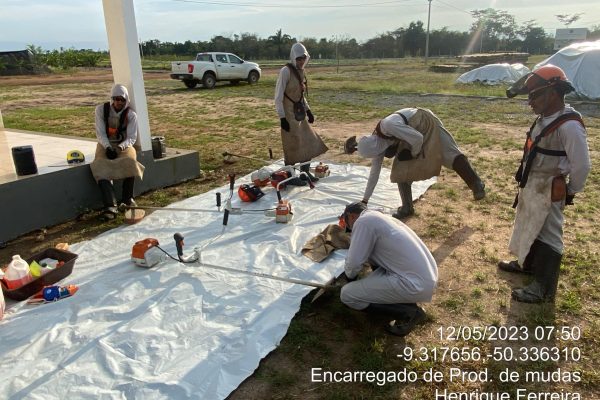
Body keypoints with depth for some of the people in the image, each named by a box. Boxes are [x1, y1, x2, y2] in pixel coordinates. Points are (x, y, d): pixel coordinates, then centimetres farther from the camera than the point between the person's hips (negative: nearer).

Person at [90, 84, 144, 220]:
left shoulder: (131, 115, -3)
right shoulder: (101, 109, -1)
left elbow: (132, 138, -8)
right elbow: (100, 133, -6)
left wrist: (120, 147, -28)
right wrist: (108, 147, -23)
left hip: (124, 145, 0)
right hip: (105, 145, 0)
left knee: (130, 162, -34)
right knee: (101, 167, -29)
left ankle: (127, 198, -17)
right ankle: (111, 206, -40)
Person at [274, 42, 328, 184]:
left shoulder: (301, 71, 9)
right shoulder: (286, 71, -15)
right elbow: (278, 96, -17)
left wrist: (308, 110, 14)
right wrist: (282, 117, -21)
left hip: (300, 113, 8)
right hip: (289, 114, -8)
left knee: (308, 142, 13)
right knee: (291, 146, 0)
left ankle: (305, 172, 27)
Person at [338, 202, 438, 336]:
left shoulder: (363, 221, -10)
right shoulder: (378, 217, 17)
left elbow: (354, 264, -9)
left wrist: (349, 276, 11)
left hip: (415, 284, -9)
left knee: (347, 294, -3)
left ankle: (408, 312, -2)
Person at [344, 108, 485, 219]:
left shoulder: (388, 126, -40)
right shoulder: (376, 144, -12)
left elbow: (417, 138, -36)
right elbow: (374, 173, -3)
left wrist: (413, 153, -16)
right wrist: (365, 200, 0)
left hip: (426, 125, -7)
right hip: (411, 134, 7)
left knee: (451, 155, -11)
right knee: (400, 169, -3)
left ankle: (476, 184, 4)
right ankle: (407, 207, 6)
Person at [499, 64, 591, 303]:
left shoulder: (569, 126, -24)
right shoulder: (544, 118, 3)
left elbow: (582, 165, -19)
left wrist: (571, 191, -7)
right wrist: (525, 181, 13)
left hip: (548, 191, -9)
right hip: (531, 185, 9)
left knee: (547, 236, 0)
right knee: (529, 227, 23)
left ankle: (544, 289, 10)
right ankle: (527, 264, 45)